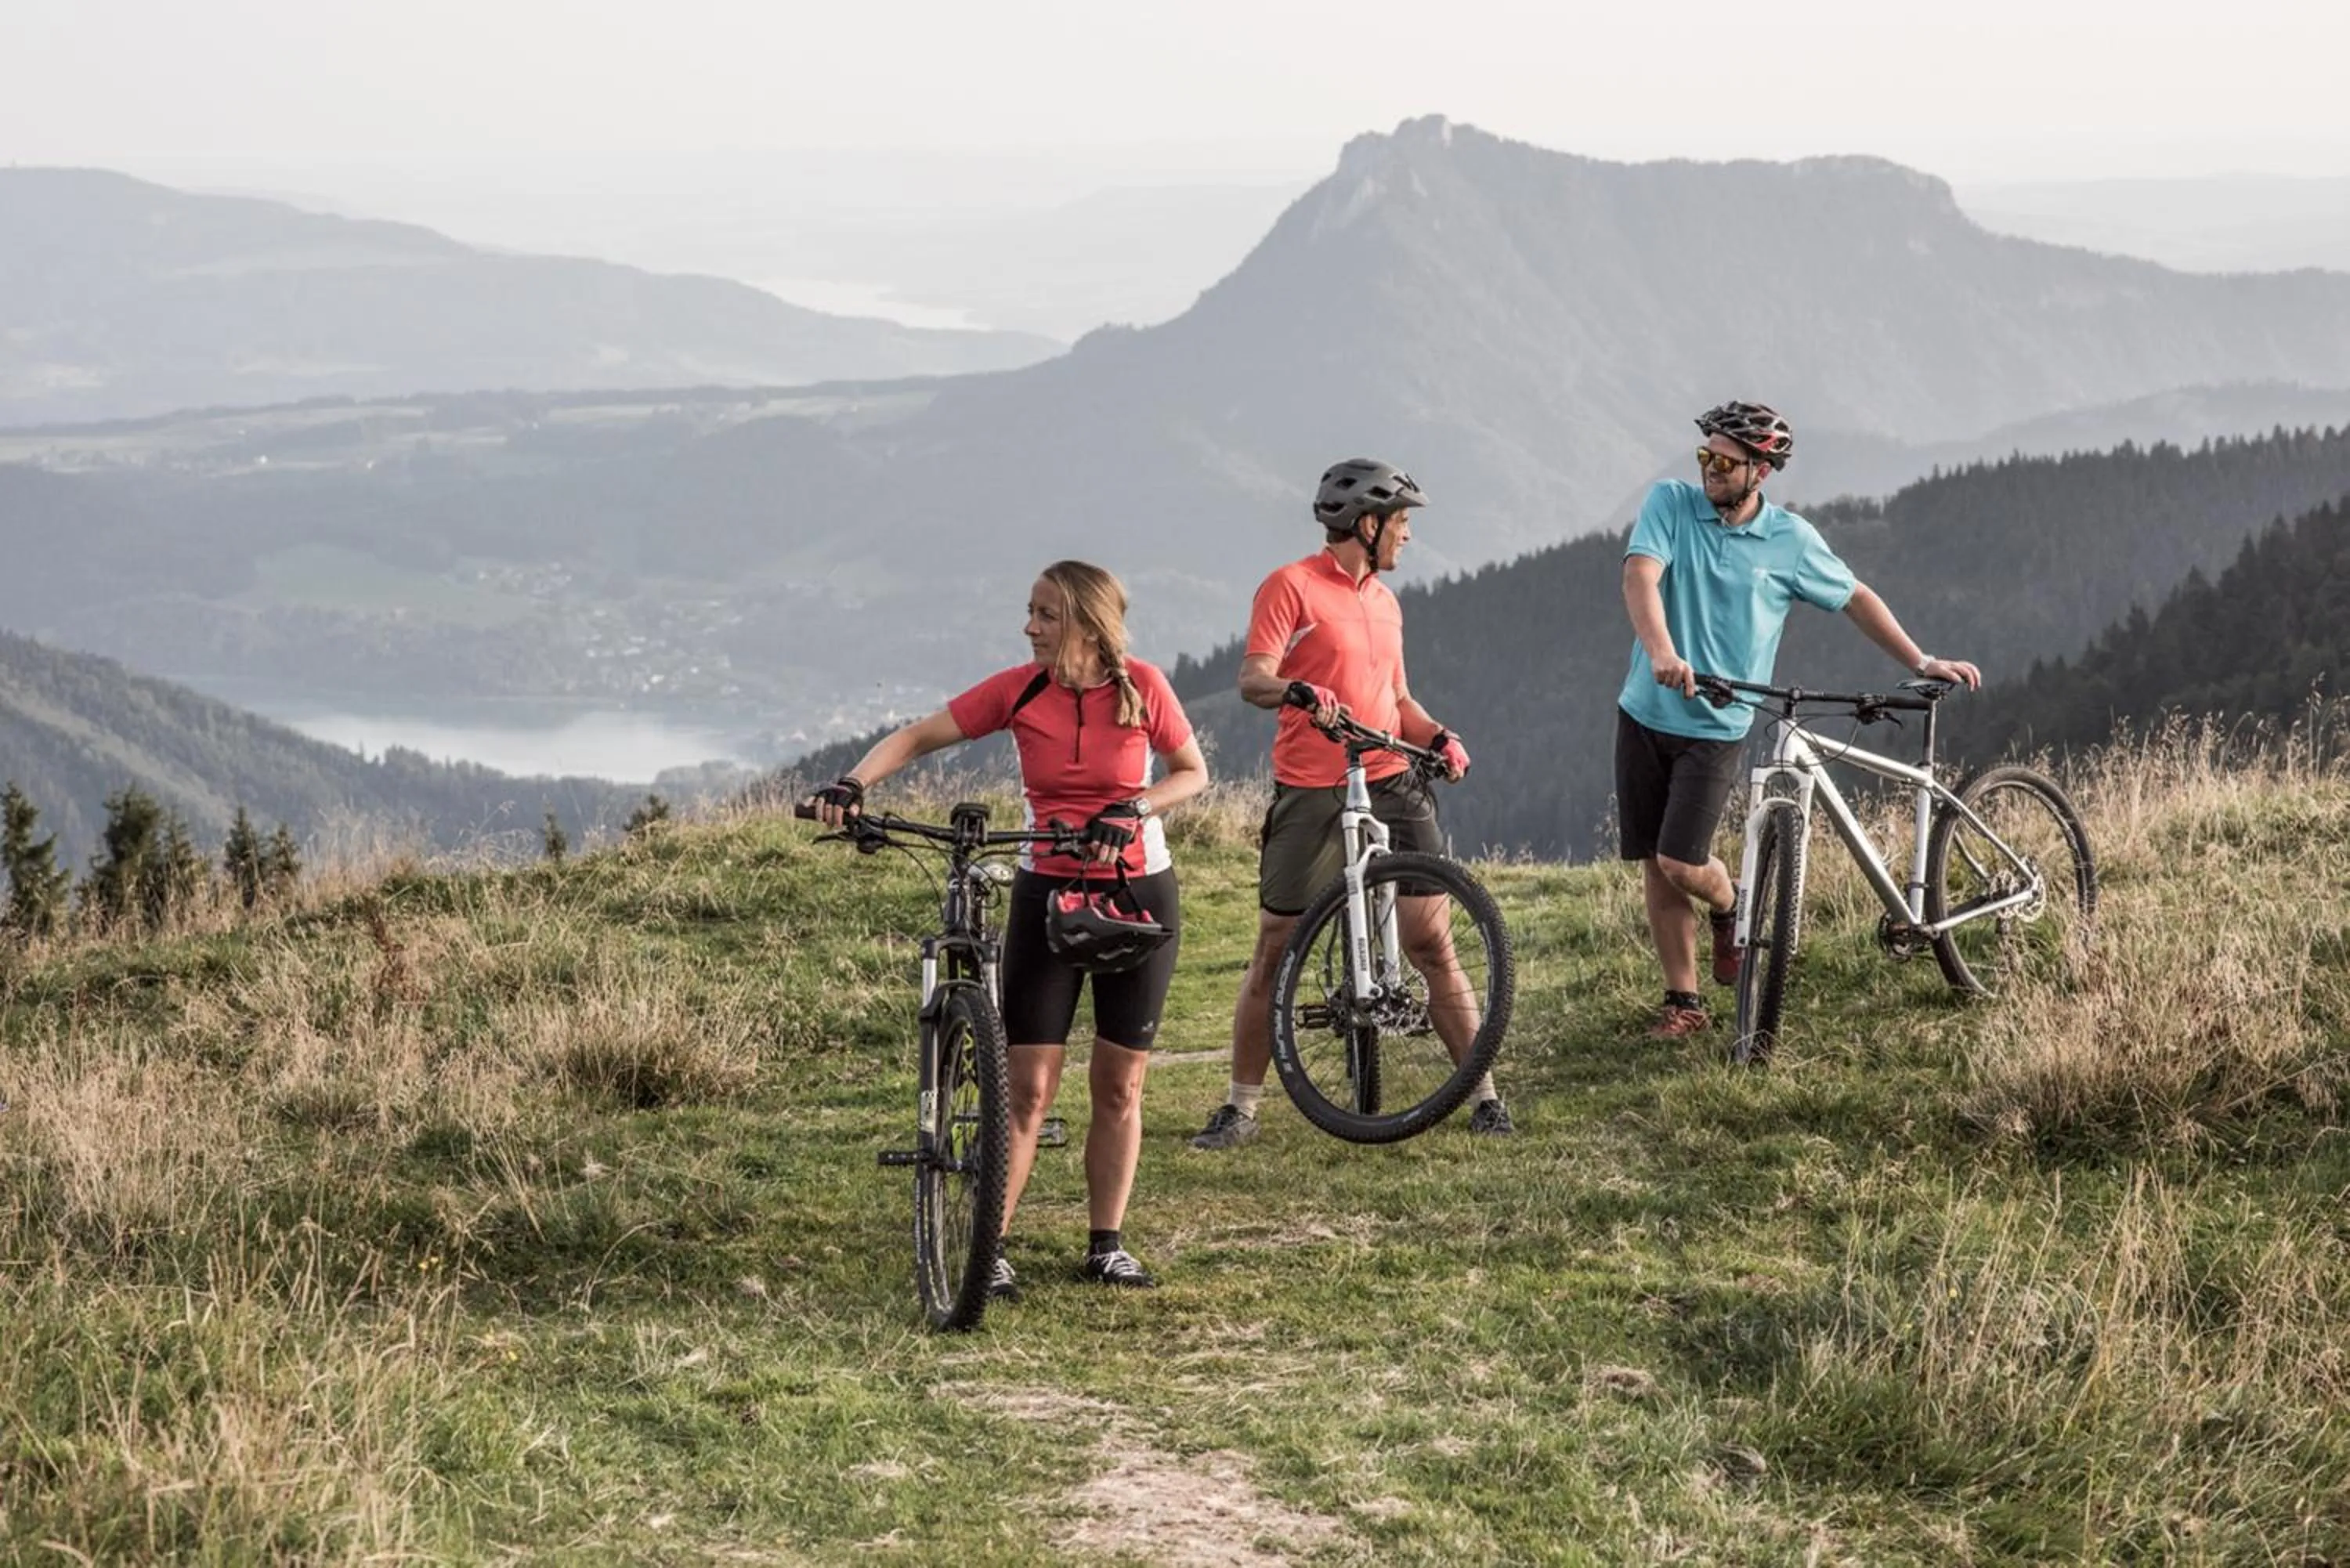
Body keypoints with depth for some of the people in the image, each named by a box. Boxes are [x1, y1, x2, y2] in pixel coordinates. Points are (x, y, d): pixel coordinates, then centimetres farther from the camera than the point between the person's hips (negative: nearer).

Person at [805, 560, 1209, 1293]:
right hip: (1047, 892, 0)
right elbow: (919, 736, -9)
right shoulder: (1019, 690, -8)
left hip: (1138, 891, 0)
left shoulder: (1141, 687, -9)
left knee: (1120, 1085, 6)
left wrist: (1134, 807, -18)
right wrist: (854, 782, -26)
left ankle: (1107, 1245, 17)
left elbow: (1193, 772, 0)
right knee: (1029, 1087, -5)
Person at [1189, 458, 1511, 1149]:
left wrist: (1439, 736, 4)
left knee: (1431, 941, -3)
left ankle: (1484, 1094, 3)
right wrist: (1299, 691, -34)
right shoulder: (1291, 587, -3)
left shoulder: (1383, 601, 17)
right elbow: (1252, 680, -12)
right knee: (1273, 955, 2)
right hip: (1309, 794, -4)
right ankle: (1241, 1106, 12)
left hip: (1389, 785, 5)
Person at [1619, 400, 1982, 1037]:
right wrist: (1662, 652, -38)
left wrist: (1922, 662, 8)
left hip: (1716, 726, -2)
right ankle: (1684, 1002, 16)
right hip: (1645, 714, 2)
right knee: (1654, 866, 4)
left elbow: (1855, 598, 11)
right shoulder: (1671, 503, -5)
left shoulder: (1791, 540, -4)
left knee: (1681, 863, -13)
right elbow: (1641, 577, -21)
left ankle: (1730, 910, 21)